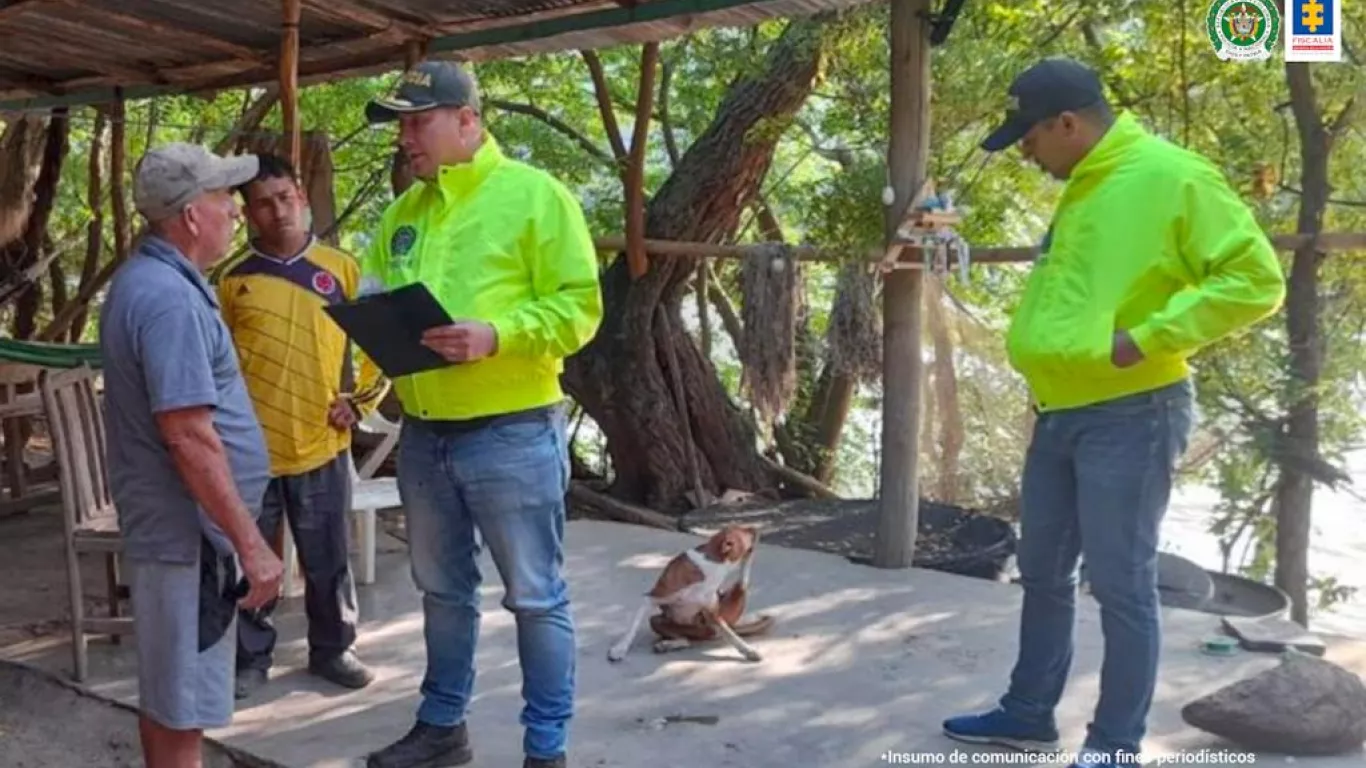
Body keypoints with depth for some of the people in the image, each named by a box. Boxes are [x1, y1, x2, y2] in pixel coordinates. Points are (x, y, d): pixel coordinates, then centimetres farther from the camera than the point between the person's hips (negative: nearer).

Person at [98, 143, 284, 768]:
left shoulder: (150, 278, 12)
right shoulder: (167, 297, -22)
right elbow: (189, 437, -26)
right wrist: (250, 543, -22)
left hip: (172, 523, 10)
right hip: (188, 530, -10)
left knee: (168, 694, 20)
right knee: (182, 706, 1)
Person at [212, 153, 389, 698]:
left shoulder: (342, 269, 0)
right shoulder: (232, 278, 2)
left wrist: (361, 401, 0)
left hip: (321, 445, 0)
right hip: (250, 448, 0)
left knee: (328, 560, 11)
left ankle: (333, 649, 28)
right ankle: (250, 658, 25)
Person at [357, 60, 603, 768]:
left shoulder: (535, 194, -7)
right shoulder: (404, 209, 13)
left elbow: (578, 308, -12)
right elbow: (377, 290, 21)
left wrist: (495, 335, -25)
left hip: (512, 433, -6)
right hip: (422, 434, 7)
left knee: (534, 596, 4)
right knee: (443, 590, 19)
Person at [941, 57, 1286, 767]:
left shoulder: (1170, 176, -12)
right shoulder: (1079, 191, 15)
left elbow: (1254, 279, -16)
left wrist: (1148, 338, -21)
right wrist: (1033, 350, 12)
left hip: (1130, 417, -9)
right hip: (1060, 415, 9)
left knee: (1121, 586, -1)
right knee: (1043, 574, 16)